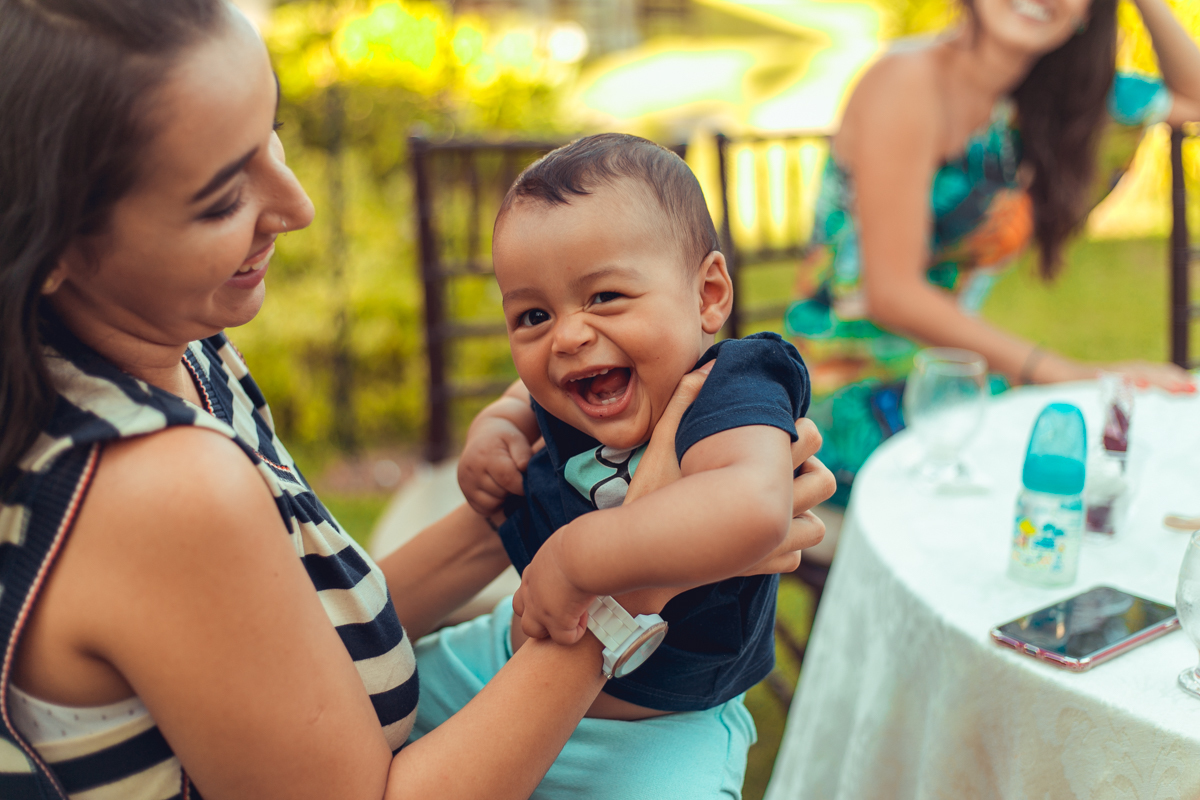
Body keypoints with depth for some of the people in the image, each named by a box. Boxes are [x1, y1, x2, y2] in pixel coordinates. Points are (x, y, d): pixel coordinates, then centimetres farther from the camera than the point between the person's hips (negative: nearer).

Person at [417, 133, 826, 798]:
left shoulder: (731, 393, -28)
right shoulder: (567, 394, -7)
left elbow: (755, 509, -51)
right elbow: (519, 405, 19)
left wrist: (578, 557, -46)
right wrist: (490, 435, -4)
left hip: (656, 726, -6)